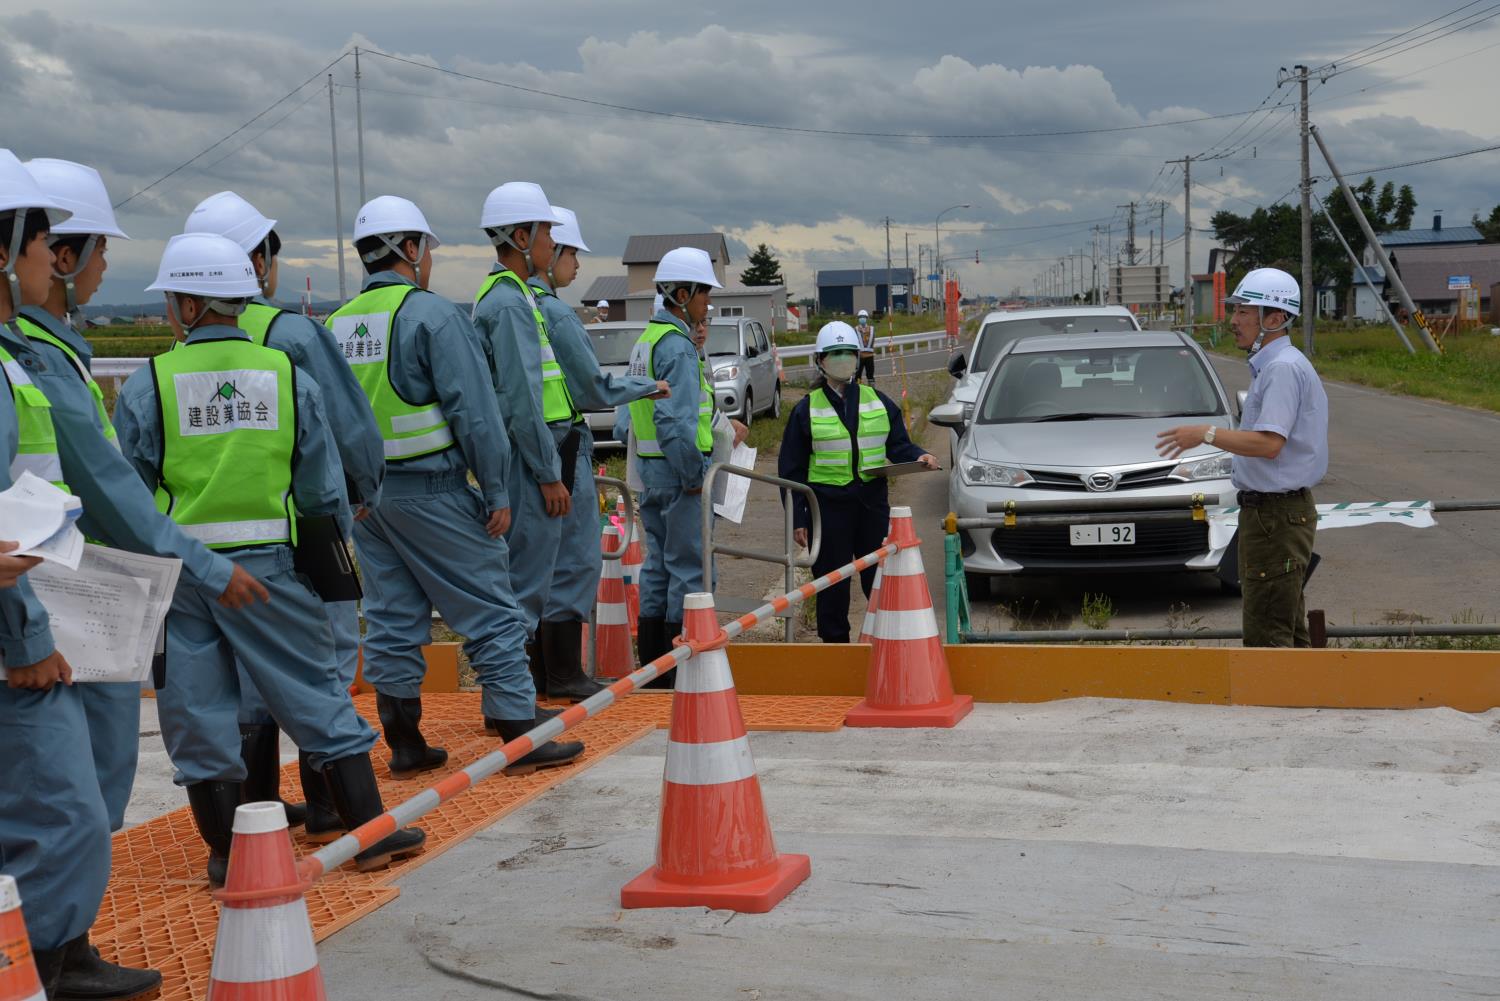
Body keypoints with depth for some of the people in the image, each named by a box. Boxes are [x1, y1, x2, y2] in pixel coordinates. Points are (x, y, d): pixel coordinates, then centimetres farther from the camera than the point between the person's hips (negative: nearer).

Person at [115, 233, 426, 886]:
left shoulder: (147, 384, -5)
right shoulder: (289, 376, 0)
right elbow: (322, 493, 1)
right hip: (265, 565, 1)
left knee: (198, 710, 10)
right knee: (315, 691, 10)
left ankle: (226, 852, 16)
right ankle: (371, 832, 12)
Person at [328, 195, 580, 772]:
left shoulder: (337, 325, 10)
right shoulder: (431, 315, -11)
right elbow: (473, 412, -14)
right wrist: (497, 492, -10)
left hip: (364, 492, 7)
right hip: (430, 491, -7)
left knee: (392, 617, 12)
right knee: (490, 613, 1)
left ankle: (404, 745, 16)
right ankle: (521, 737, 4)